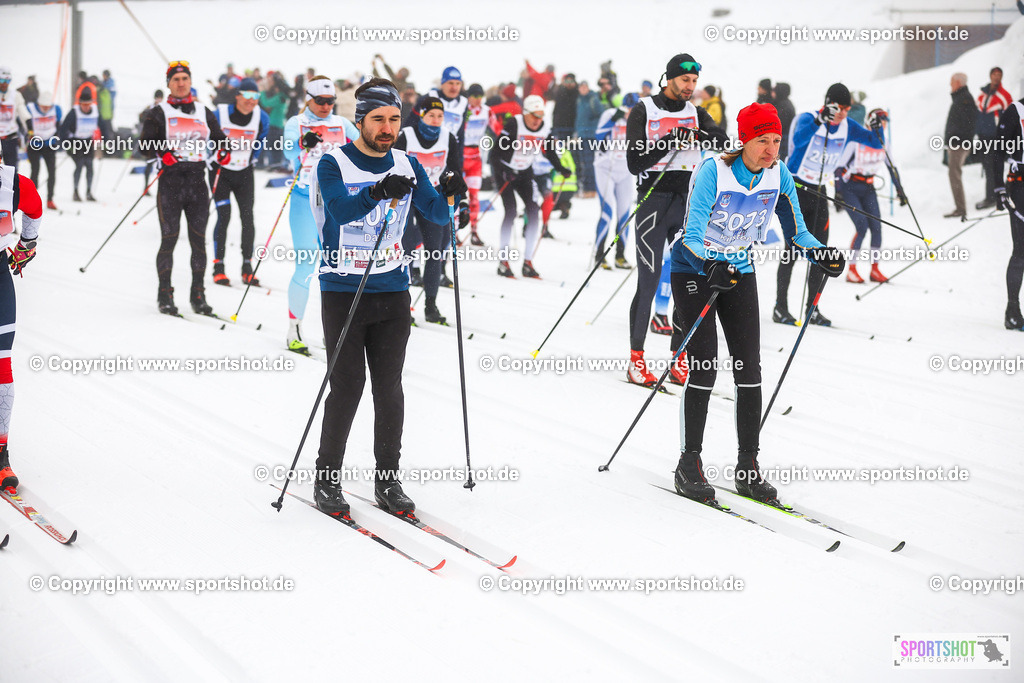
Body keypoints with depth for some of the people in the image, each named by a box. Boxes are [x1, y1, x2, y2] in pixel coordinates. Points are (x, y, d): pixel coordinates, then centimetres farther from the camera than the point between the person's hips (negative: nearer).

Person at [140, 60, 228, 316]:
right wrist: (161, 152, -21)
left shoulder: (204, 113, 15)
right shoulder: (158, 113, 5)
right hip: (170, 182, -3)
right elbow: (146, 145, -2)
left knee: (199, 239, 3)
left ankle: (198, 294, 10)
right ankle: (164, 295, 4)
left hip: (197, 180, 3)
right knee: (169, 238, -4)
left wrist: (223, 150, -4)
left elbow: (218, 138, 18)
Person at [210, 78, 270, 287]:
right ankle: (218, 267, -3)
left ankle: (247, 268, 6)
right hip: (221, 170, -3)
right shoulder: (220, 114, -17)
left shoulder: (262, 118, -8)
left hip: (244, 172, 3)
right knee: (224, 216, -11)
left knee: (248, 218, -3)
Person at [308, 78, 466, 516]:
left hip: (392, 291, 4)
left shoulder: (406, 165, 7)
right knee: (347, 387, -3)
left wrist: (449, 192, -20)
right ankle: (327, 478, 11)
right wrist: (379, 192, -42)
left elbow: (436, 214, 2)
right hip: (343, 293, -4)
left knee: (390, 387, 5)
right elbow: (341, 209, -24)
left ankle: (388, 480, 15)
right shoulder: (333, 164, -7)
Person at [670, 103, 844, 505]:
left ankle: (748, 468, 6)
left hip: (739, 272, 5)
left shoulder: (778, 175, -7)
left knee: (749, 369, -1)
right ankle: (689, 466, 1)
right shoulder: (713, 171, -22)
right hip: (694, 270, -5)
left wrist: (819, 254, -20)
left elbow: (796, 232, 0)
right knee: (704, 369, -11)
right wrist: (713, 266, -48)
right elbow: (691, 236, -28)